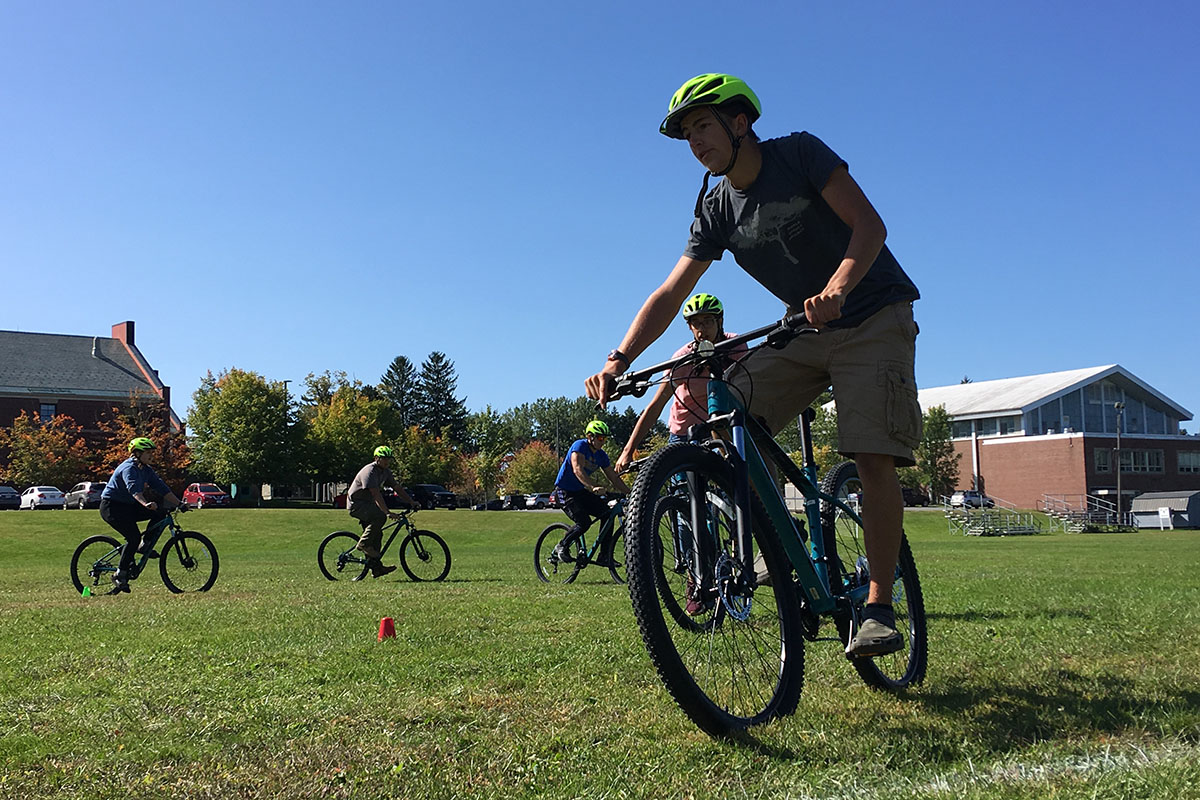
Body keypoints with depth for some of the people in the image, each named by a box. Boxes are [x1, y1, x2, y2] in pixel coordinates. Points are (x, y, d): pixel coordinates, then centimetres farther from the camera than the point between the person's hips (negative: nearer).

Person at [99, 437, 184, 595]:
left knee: (160, 513, -8)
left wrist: (179, 504, -7)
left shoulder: (146, 470, 7)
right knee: (134, 537, -22)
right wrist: (145, 504, -57)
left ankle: (144, 545, 2)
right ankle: (120, 575, -12)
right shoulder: (129, 468, -20)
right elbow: (133, 488, -39)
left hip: (128, 506, 8)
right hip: (111, 506, -8)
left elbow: (162, 487, 3)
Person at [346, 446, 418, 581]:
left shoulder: (385, 472, 7)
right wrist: (388, 512, -36)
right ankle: (363, 543, -17)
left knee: (376, 534, 3)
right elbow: (376, 495, -31)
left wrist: (411, 502, 0)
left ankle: (376, 568, 5)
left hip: (367, 505, 9)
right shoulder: (369, 472, -23)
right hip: (356, 505, -9)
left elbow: (397, 488, 10)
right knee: (380, 516, -31)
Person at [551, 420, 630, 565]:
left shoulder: (601, 455, 3)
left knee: (607, 514, -9)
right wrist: (593, 487, -48)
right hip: (565, 491, -7)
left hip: (581, 491, 7)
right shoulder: (580, 445, -18)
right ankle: (561, 547, 1)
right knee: (584, 522, -23)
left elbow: (614, 478, 6)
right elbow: (578, 469, -33)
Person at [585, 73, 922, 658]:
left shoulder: (799, 153, -12)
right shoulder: (717, 209, 1)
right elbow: (669, 293, -5)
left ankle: (878, 608, -11)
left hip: (873, 317, -5)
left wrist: (834, 290, -41)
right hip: (803, 328, 5)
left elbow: (869, 225, -21)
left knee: (872, 457, -19)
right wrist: (618, 360, -18)